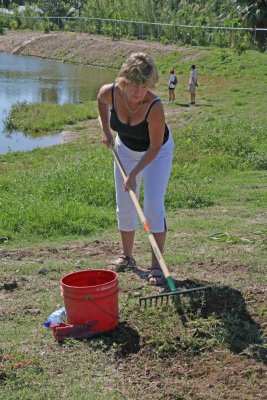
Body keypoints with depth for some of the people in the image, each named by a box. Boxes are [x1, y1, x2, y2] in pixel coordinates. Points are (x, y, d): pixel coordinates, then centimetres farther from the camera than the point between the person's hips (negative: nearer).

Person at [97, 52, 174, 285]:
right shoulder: (109, 92, -27)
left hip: (157, 152, -4)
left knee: (154, 205, -13)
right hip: (126, 148, 4)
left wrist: (135, 173, -28)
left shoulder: (155, 106, -38)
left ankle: (156, 265, -6)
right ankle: (127, 257, 26)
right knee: (125, 205, 9)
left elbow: (155, 147, -27)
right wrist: (106, 130, 4)